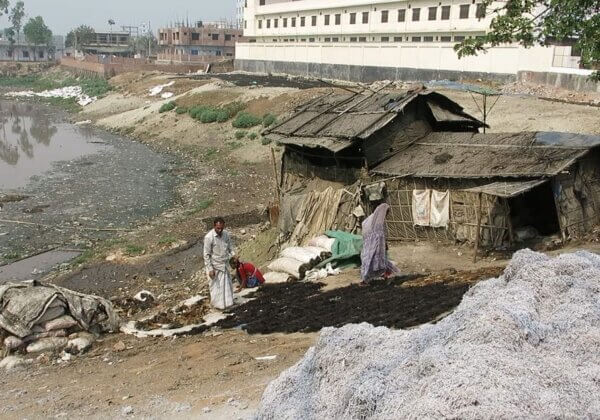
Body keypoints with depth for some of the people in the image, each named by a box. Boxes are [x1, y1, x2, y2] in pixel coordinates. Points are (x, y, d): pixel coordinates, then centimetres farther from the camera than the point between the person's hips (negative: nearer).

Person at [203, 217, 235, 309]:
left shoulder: (226, 234, -4)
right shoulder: (209, 237, -22)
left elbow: (230, 248, 11)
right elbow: (206, 255, -17)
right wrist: (210, 269, -18)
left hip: (224, 265, 6)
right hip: (215, 266, -6)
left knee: (227, 284, 16)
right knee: (216, 286, 6)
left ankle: (227, 302, 33)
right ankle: (218, 304, 22)